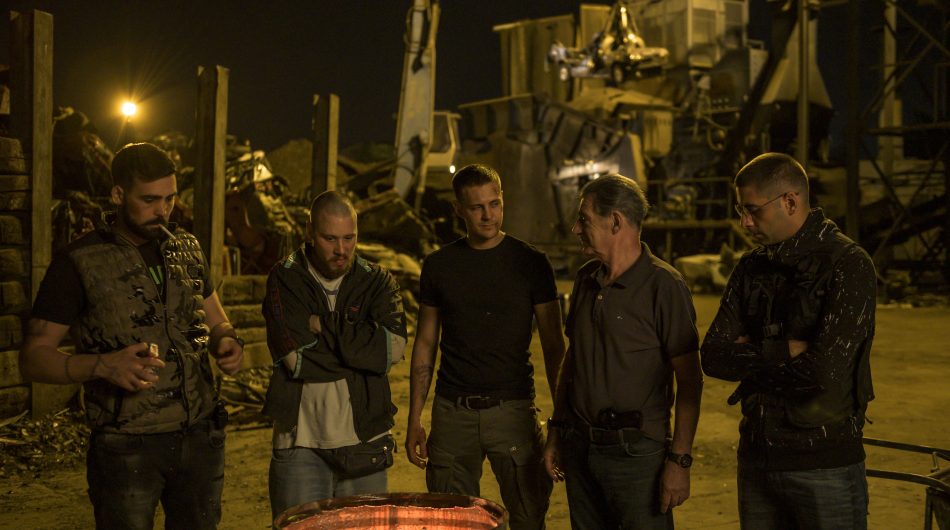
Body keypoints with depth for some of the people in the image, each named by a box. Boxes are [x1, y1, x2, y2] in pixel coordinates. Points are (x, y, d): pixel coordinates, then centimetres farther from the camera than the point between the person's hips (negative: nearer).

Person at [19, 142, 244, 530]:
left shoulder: (187, 249, 8)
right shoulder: (78, 263, -7)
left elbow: (217, 323, 19)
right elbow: (33, 357, -7)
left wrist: (228, 342, -5)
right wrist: (102, 365, -24)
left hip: (201, 436, 5)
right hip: (126, 449, -4)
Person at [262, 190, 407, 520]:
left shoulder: (378, 282, 5)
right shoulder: (284, 280, 0)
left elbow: (393, 347, -12)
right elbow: (295, 358, -13)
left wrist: (324, 326, -10)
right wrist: (362, 349, -7)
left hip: (364, 440, 2)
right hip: (301, 442, -2)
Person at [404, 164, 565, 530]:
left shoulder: (530, 263, -1)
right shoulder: (438, 265, 6)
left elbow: (553, 345, 1)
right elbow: (425, 343, 10)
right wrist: (414, 420, 7)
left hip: (512, 408, -2)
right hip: (452, 411, 2)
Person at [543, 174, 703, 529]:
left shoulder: (663, 286, -13)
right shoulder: (586, 279, 8)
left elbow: (690, 380, -12)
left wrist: (680, 460, -15)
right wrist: (556, 431, 15)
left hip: (637, 451, -6)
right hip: (579, 445, 6)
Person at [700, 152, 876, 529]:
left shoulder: (848, 265, -13)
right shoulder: (752, 267, 6)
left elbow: (826, 371, -24)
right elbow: (712, 357, -3)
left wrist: (752, 358, -10)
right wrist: (785, 352, -16)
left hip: (823, 465, -5)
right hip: (756, 456, 5)